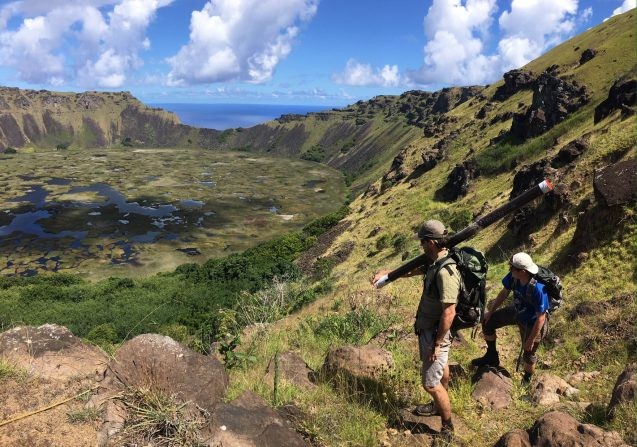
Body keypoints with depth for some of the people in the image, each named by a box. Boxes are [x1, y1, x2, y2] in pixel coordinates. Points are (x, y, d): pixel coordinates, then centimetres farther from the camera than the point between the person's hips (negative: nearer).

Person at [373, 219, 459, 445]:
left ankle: (448, 427, 19)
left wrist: (437, 343, -24)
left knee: (431, 383, -1)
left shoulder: (445, 272, -31)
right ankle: (440, 406, 49)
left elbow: (448, 312, -30)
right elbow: (413, 270, 19)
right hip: (428, 327, 10)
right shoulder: (434, 261, -1)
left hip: (435, 332, -10)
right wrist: (386, 273, 10)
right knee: (441, 367, 28)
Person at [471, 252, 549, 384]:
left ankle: (526, 381, 42)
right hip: (516, 311, 6)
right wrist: (490, 311, 4)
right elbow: (504, 292, -2)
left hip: (531, 322, -6)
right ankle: (492, 357, 26)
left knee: (528, 354, 11)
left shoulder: (538, 289, -40)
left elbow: (541, 318, -30)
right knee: (487, 322, 5)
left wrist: (531, 340, -21)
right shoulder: (513, 277, -22)